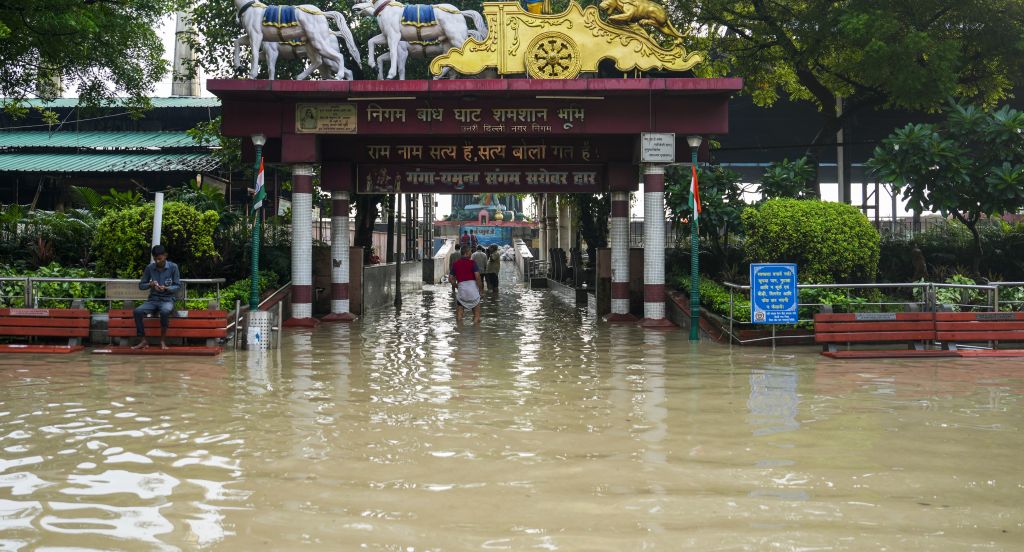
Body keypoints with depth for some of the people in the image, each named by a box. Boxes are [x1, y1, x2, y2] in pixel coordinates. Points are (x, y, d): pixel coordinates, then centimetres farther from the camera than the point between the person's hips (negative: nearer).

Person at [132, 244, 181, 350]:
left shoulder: (173, 267, -3)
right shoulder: (149, 268, 4)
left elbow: (178, 286, -2)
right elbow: (141, 285, 9)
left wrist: (166, 288, -21)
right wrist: (150, 284, -14)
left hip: (167, 300, -3)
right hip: (153, 299, 3)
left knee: (164, 311, -38)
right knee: (138, 311, -26)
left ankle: (163, 340, -21)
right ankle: (143, 340, -17)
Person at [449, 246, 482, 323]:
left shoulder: (455, 264, 8)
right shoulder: (472, 263, -4)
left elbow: (450, 278, 8)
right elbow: (477, 276, -13)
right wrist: (480, 287, -1)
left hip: (461, 287, 3)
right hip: (472, 286, -3)